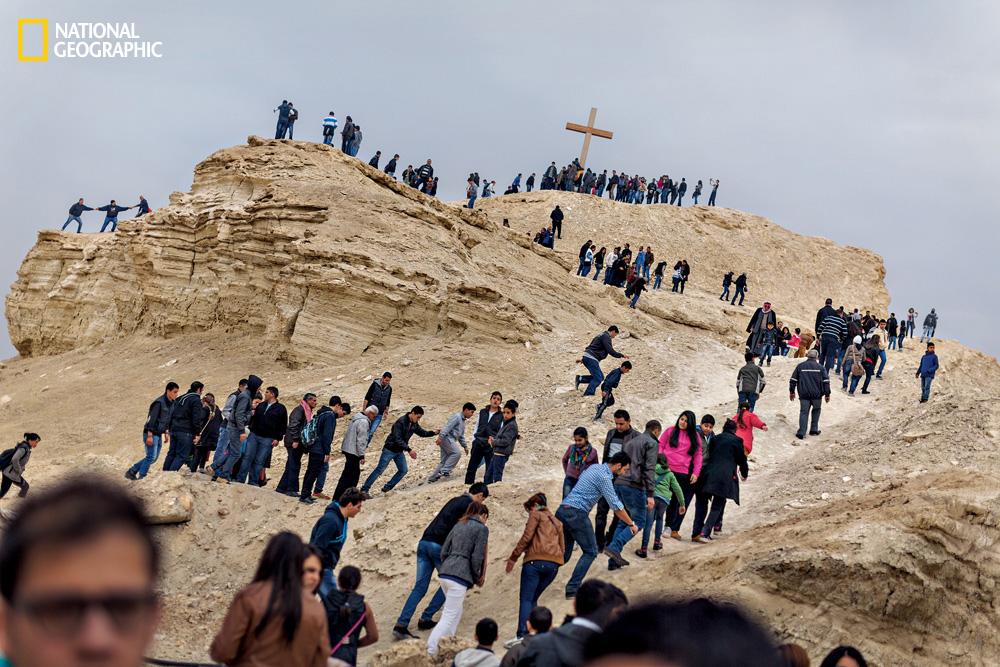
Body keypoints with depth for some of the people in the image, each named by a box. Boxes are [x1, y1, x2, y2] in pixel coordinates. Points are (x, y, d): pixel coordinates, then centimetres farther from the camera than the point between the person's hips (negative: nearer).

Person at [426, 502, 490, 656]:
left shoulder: (459, 525, 19)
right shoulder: (482, 529, -1)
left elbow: (444, 551, 17)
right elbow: (477, 557, -7)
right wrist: (477, 578, 6)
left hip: (444, 573, 8)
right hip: (460, 576, -8)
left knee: (457, 609, 24)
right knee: (449, 617, -6)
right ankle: (430, 651, -13)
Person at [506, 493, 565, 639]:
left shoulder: (536, 515, 8)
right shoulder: (557, 522, 29)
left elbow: (527, 537, -4)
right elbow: (562, 547, 26)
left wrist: (513, 558, -1)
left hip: (535, 561, -6)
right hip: (554, 564, 6)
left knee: (526, 599, -7)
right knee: (533, 599, 16)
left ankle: (522, 635, -22)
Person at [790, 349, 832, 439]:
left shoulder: (800, 366, 4)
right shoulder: (820, 368, 2)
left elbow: (793, 380, 6)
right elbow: (826, 381, 0)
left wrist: (792, 392, 15)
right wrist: (827, 394, 7)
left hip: (804, 395, 0)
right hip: (817, 395, 0)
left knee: (804, 412, 3)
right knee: (816, 410, 20)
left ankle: (801, 432, -5)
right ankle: (814, 429, 19)